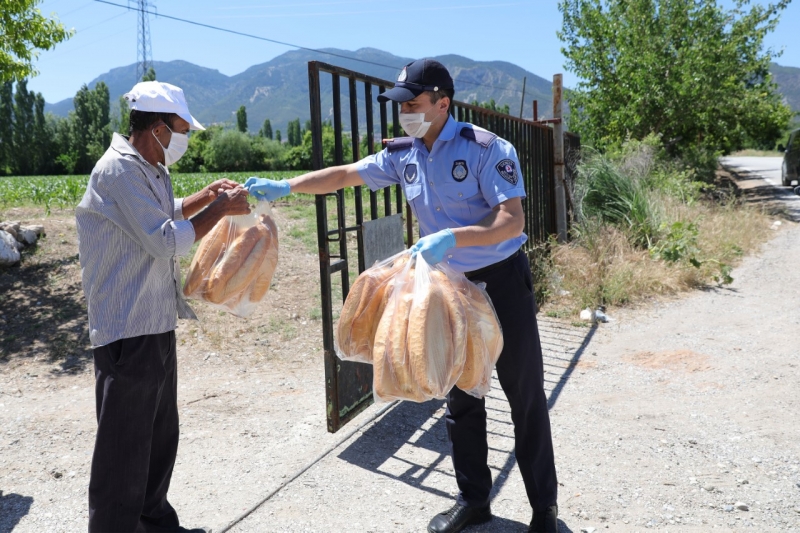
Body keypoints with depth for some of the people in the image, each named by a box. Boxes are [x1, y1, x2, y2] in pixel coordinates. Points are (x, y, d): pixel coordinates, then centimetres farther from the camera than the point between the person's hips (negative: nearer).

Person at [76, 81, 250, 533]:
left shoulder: (148, 169, 13)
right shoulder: (120, 170, -18)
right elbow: (167, 242, -21)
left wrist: (207, 196, 18)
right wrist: (220, 208, -11)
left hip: (156, 326, 10)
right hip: (128, 333, -10)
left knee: (162, 436, 21)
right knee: (125, 450, -1)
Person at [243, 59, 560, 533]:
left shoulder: (485, 149, -18)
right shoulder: (403, 155, 0)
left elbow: (513, 221, -24)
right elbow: (345, 175, 5)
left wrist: (453, 237, -37)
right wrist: (283, 187, -5)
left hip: (501, 280, -6)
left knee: (525, 394, 3)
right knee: (461, 395, 12)